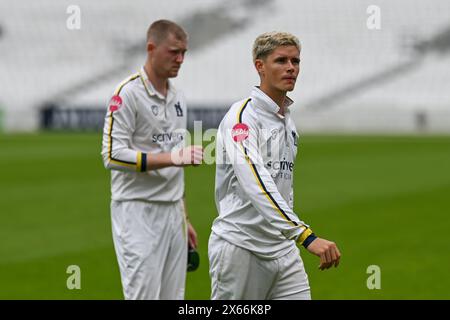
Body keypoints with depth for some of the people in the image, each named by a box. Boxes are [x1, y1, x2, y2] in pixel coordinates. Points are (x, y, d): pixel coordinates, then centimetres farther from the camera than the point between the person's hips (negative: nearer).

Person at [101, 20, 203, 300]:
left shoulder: (178, 98, 16)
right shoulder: (128, 94, -10)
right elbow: (112, 155, -18)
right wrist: (171, 157, -25)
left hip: (172, 213, 8)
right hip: (138, 212, -8)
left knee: (173, 295, 7)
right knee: (144, 295, -12)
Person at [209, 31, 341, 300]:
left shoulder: (288, 121, 13)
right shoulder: (242, 116, -14)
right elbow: (256, 184, -29)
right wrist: (306, 236, -37)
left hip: (282, 248, 7)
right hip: (240, 247, -7)